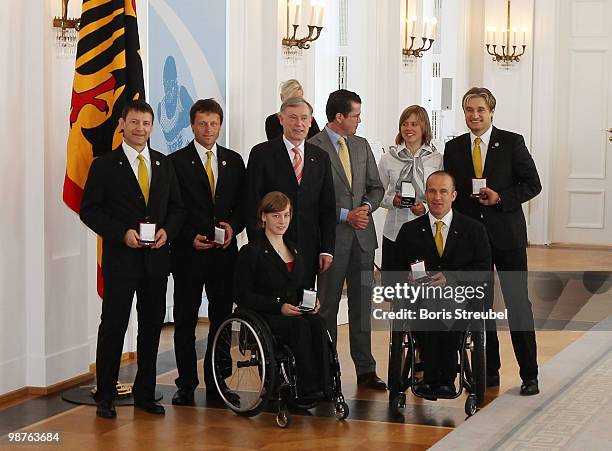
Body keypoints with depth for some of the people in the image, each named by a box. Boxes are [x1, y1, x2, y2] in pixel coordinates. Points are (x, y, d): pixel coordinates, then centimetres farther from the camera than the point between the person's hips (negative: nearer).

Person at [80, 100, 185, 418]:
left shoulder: (164, 164, 12)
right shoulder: (105, 165, -1)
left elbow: (177, 207, 14)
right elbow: (90, 210, -5)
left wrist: (167, 231, -6)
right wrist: (122, 234, -16)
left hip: (157, 258, 4)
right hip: (120, 259, -4)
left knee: (152, 326, 8)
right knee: (113, 326, -2)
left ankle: (145, 393, 19)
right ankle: (105, 396, 7)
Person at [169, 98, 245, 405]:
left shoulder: (234, 161, 11)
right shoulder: (176, 162, 0)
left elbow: (243, 204, 12)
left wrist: (233, 226, -7)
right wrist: (190, 237, -13)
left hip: (224, 252, 3)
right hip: (188, 253, -3)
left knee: (222, 319, 6)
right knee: (185, 320, 2)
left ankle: (216, 383, 14)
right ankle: (186, 385, 9)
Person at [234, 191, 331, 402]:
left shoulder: (294, 250, 22)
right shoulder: (251, 252, 0)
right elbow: (243, 296, -7)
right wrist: (279, 307, -17)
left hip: (294, 313, 5)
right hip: (264, 318, -5)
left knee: (318, 323, -30)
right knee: (301, 326, -35)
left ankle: (325, 387, -37)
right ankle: (308, 390, -36)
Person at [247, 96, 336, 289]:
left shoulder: (321, 157, 11)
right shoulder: (262, 154, -2)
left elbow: (328, 207, 11)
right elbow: (253, 205, -3)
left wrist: (327, 249, 3)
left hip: (308, 250, 3)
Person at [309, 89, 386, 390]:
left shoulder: (362, 146, 14)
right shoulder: (312, 148, -8)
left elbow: (375, 186, 18)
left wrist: (367, 206, -3)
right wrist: (345, 215, -12)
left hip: (362, 236, 6)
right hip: (331, 238, -6)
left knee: (362, 303, 7)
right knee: (327, 305, 3)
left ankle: (365, 369, 11)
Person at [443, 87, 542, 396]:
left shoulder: (512, 143, -1)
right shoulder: (454, 148, 8)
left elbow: (532, 184, -2)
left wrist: (500, 198, -15)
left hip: (507, 234, -3)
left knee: (518, 304, -2)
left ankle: (529, 374, 4)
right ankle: (489, 370, 17)